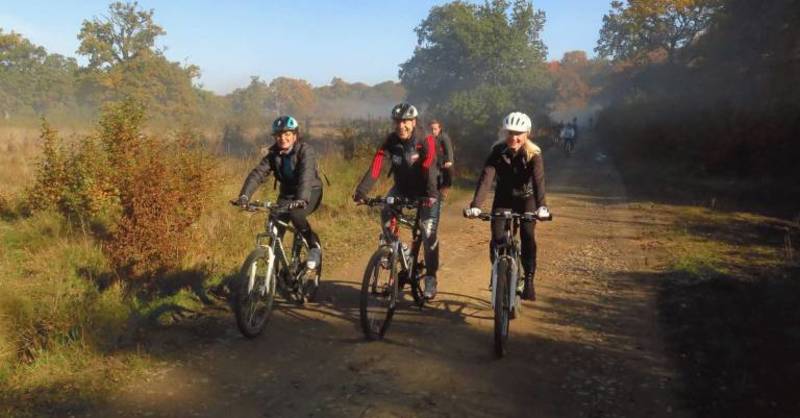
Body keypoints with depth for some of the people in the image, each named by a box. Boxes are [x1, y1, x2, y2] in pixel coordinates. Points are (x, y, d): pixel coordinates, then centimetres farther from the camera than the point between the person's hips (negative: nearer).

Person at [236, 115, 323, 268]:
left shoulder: (305, 151, -20)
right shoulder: (273, 154, -6)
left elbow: (306, 176, -36)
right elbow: (258, 173, -19)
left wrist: (301, 199, -53)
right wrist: (244, 195, -36)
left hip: (310, 193, -5)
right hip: (287, 193, 5)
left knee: (295, 213, -33)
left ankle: (314, 246, -12)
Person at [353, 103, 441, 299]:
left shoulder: (426, 141, -22)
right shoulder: (390, 142, -13)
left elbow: (429, 169, -35)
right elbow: (376, 167, -25)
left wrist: (431, 194, -50)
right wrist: (361, 191, -38)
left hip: (425, 192, -3)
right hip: (402, 188, 3)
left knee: (428, 233, -11)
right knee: (386, 214, -22)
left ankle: (430, 278, 3)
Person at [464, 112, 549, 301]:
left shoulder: (533, 154, -22)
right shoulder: (497, 151, -20)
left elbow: (538, 180, -35)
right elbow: (486, 178, -32)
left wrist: (542, 206, -53)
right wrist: (475, 205, -45)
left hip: (526, 198, -1)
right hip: (503, 198, 1)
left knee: (527, 236, -18)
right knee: (497, 238, -13)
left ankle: (529, 281, -6)